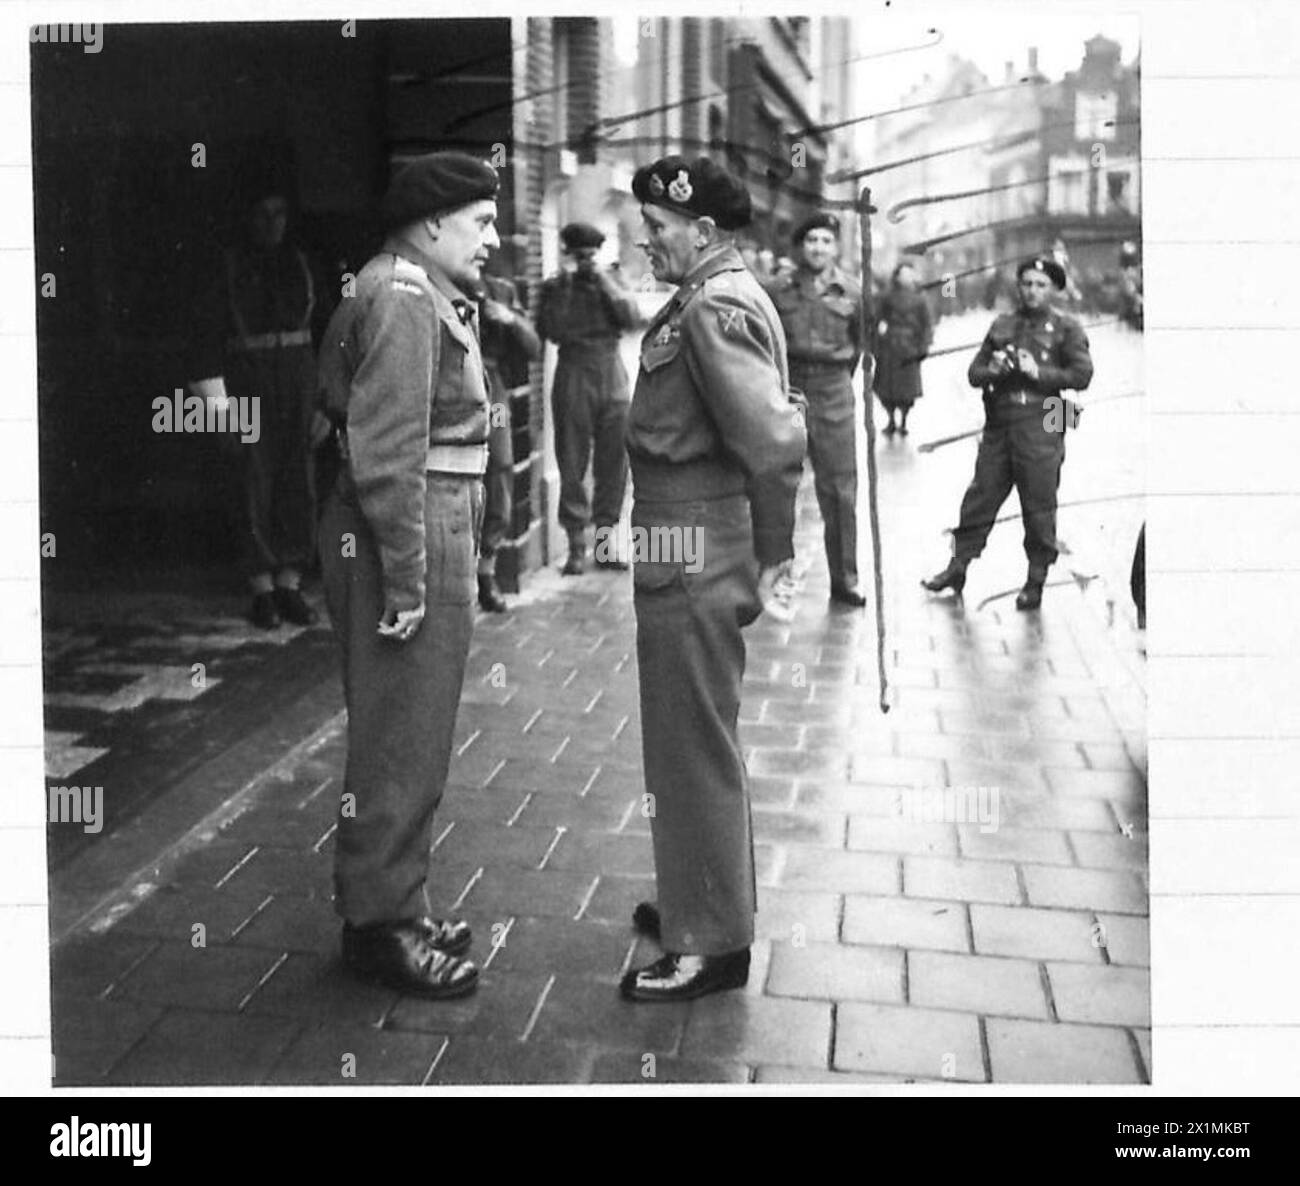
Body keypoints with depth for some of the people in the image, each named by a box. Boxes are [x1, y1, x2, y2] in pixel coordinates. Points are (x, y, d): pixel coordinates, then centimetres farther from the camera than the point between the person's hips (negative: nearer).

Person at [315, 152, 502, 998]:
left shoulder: (429, 296, 18)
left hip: (435, 526, 11)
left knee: (406, 736, 17)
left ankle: (391, 904, 29)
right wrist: (406, 578, -23)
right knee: (403, 743, -2)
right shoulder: (403, 299, -15)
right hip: (407, 537, -11)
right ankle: (381, 924, 10)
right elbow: (388, 453, -22)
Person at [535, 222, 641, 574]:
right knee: (572, 465, -2)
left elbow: (632, 317, -4)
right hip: (574, 378, -2)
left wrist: (604, 282, -9)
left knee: (613, 464, 3)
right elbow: (550, 331, -8)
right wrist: (564, 290, -11)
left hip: (613, 376, 2)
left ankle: (604, 540, 12)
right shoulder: (555, 286, 5)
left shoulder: (611, 280, 11)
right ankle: (576, 543, 5)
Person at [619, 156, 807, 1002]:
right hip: (694, 550, 11)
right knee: (701, 739, 21)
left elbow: (776, 439, -28)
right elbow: (776, 425, 17)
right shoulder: (722, 297, 14)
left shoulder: (715, 310, -18)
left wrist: (773, 557, -19)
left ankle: (713, 946, 10)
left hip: (692, 556, -11)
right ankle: (709, 900, 37)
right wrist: (765, 556, 16)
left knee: (694, 748, -1)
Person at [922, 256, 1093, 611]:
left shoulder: (1067, 329, 5)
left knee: (1039, 507, 0)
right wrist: (992, 371, -6)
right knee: (979, 498, 6)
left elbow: (1082, 375, -5)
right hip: (998, 423, 4)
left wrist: (1039, 373, -13)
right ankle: (957, 568, 16)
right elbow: (974, 372, 16)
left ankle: (1036, 582, 10)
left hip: (1040, 427, -4)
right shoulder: (1002, 325, 17)